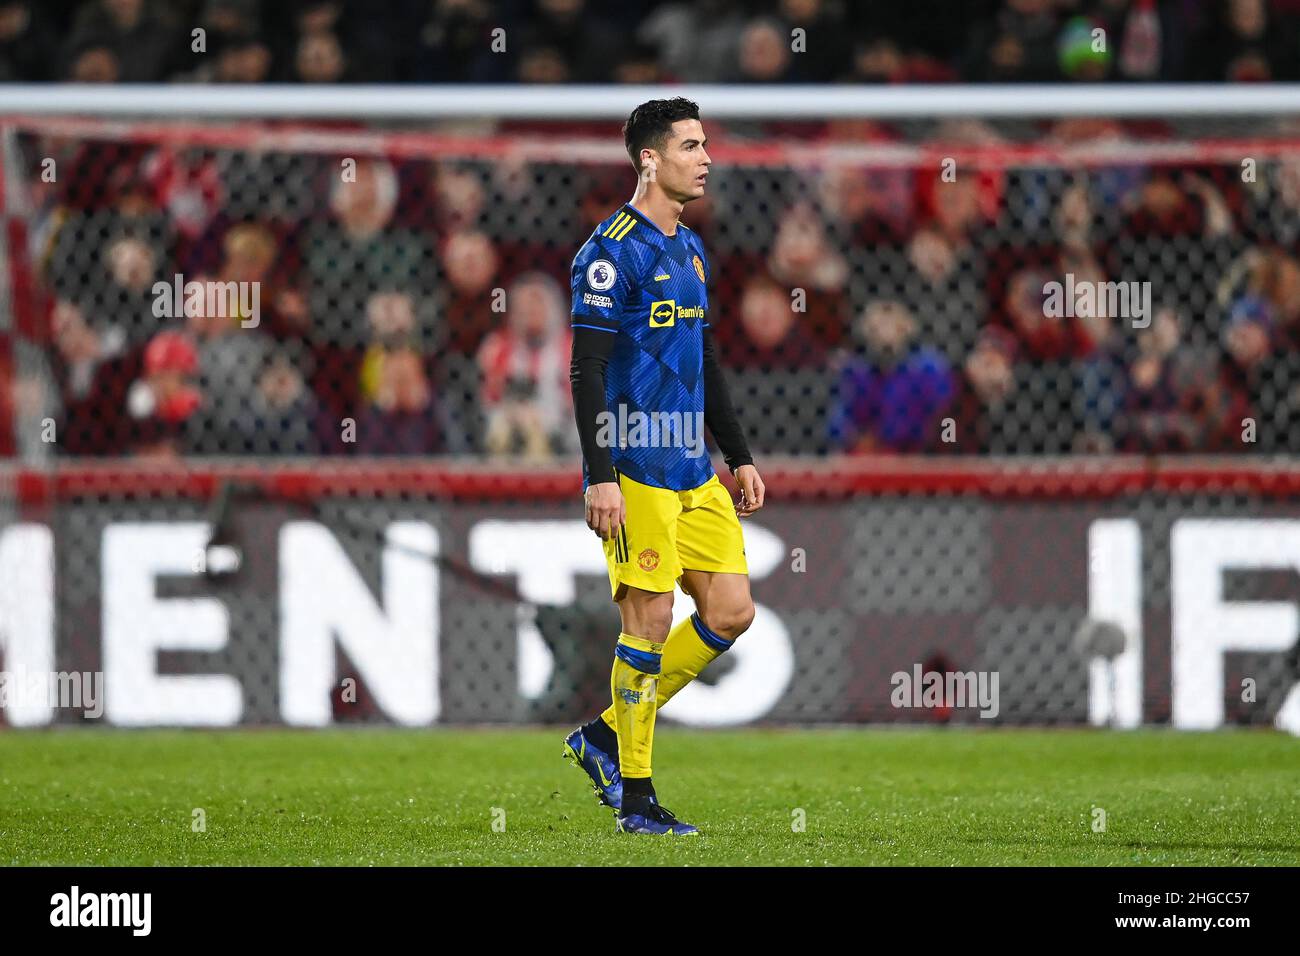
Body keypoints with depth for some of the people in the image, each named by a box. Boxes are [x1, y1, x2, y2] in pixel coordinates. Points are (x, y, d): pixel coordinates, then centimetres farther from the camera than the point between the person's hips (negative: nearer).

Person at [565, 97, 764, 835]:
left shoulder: (690, 249, 16)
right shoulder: (613, 251, -11)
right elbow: (587, 369, -15)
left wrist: (740, 457, 20)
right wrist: (601, 477, -20)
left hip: (694, 470, 9)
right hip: (636, 469, -9)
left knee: (732, 611, 4)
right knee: (649, 621, -7)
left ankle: (607, 736, 16)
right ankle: (635, 795, 2)